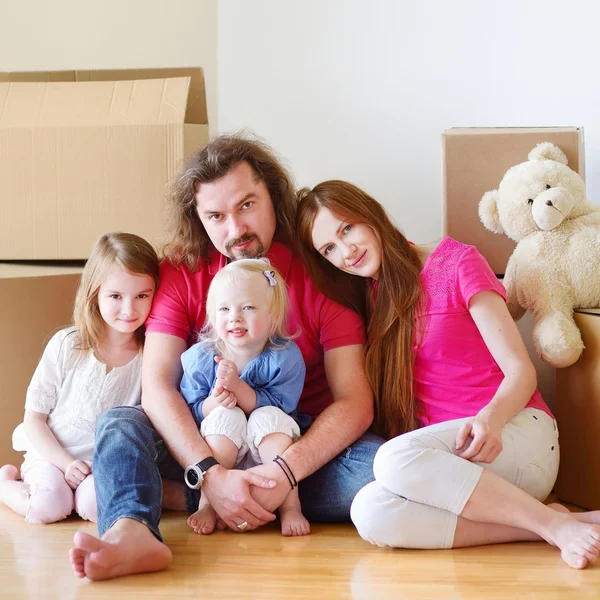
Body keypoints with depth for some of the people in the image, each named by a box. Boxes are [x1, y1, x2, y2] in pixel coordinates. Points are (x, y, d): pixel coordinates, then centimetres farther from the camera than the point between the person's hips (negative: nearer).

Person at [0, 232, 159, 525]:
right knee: (48, 507, -26)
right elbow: (34, 417, 0)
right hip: (53, 454, 1)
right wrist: (67, 463, -13)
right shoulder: (67, 345, -5)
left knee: (97, 505, -31)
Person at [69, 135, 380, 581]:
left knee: (378, 465, -31)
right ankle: (130, 532, -54)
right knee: (119, 425, -20)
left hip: (303, 449, -1)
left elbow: (355, 402, -15)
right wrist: (212, 475, -31)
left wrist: (287, 471, -32)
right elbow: (157, 386, -15)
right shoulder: (182, 272, -3)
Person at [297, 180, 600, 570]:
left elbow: (520, 370, -7)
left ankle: (558, 525, -26)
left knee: (395, 459, -35)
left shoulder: (456, 262, 0)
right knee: (370, 513, -29)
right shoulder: (372, 296, 17)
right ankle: (550, 523, -25)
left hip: (516, 433, -5)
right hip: (444, 454, 5)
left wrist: (490, 418, -28)